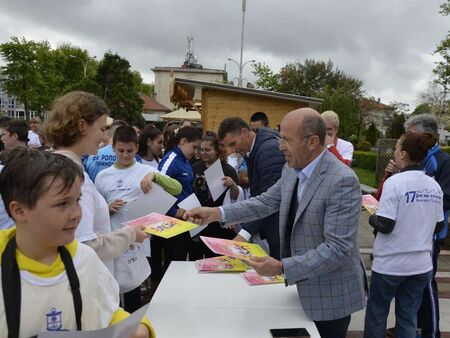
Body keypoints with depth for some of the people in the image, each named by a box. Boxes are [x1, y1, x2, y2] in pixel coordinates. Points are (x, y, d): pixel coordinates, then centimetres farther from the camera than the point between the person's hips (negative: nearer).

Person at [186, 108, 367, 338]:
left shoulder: (343, 181, -26)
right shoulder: (292, 170, -1)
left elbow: (337, 248, -27)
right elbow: (266, 202, 5)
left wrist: (282, 267, -31)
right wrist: (217, 213, -5)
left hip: (331, 295, -7)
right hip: (303, 285, 7)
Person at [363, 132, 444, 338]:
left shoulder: (395, 182, -18)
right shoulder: (434, 186, 0)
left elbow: (385, 226, -20)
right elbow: (438, 226, 9)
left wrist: (372, 218, -1)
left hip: (390, 263, -5)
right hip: (421, 264, 5)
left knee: (376, 313, 14)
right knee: (408, 317, 17)